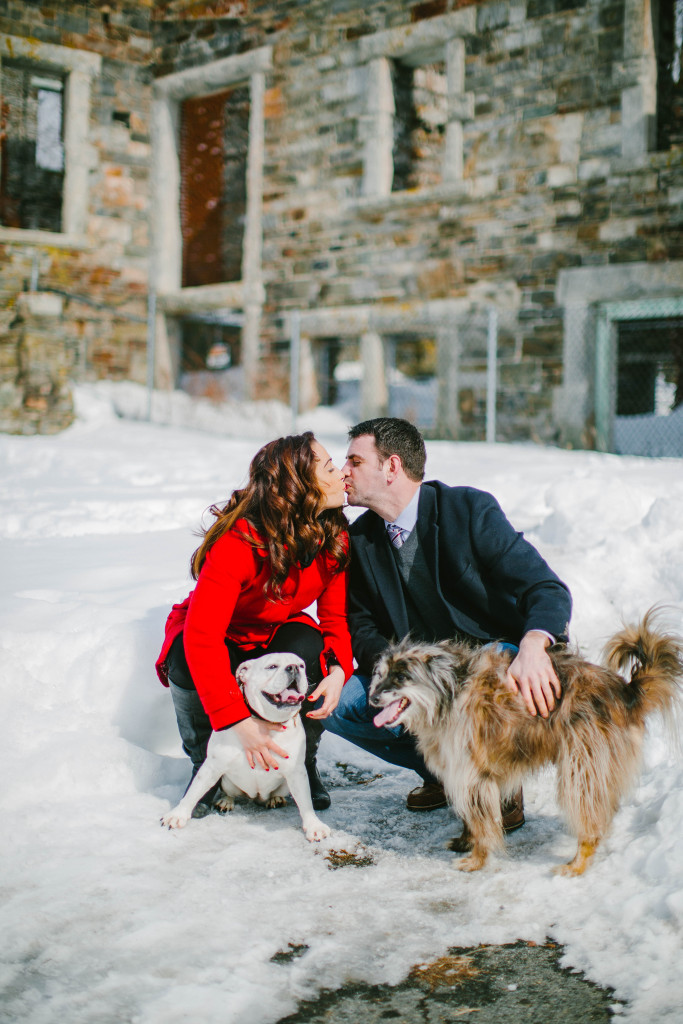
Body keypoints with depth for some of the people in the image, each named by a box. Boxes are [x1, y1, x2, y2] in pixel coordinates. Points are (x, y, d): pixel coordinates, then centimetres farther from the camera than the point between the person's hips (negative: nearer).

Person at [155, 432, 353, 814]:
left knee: (307, 648, -32)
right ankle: (205, 765, -5)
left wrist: (339, 670, -32)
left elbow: (336, 616, -8)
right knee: (189, 670, -37)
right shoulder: (238, 542, -35)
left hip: (279, 633, 3)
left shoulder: (335, 539, -16)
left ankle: (304, 762, -3)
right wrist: (239, 721, -47)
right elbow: (201, 635, -40)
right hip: (219, 638, -3)